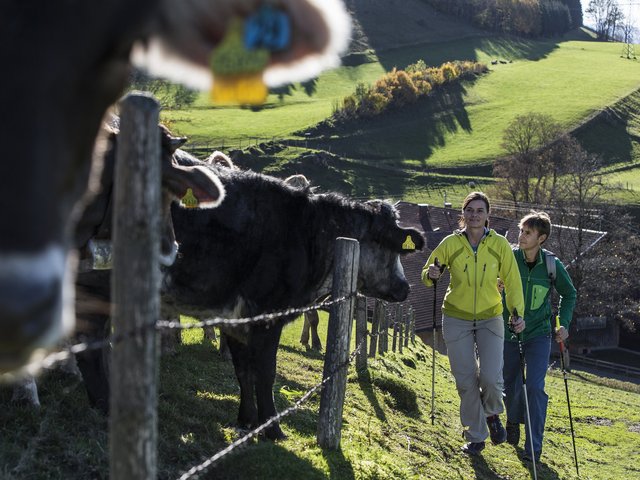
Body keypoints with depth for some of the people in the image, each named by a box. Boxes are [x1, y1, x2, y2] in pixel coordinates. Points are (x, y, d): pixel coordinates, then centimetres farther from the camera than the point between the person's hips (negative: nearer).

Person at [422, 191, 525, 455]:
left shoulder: (500, 244, -6)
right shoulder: (450, 243, -5)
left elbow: (512, 281, -2)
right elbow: (427, 275, 3)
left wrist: (517, 312, -15)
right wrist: (431, 275, -20)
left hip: (490, 318, 0)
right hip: (457, 319, 0)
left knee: (491, 378, -14)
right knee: (466, 381, 1)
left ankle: (492, 414, 20)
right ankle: (475, 437, 19)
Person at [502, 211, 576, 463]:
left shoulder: (552, 265, -8)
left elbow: (569, 294, 7)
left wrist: (564, 324, -2)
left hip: (539, 334, -1)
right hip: (509, 333, 1)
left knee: (535, 387, -13)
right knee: (511, 386, 12)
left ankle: (533, 447, -5)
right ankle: (514, 420, 45)